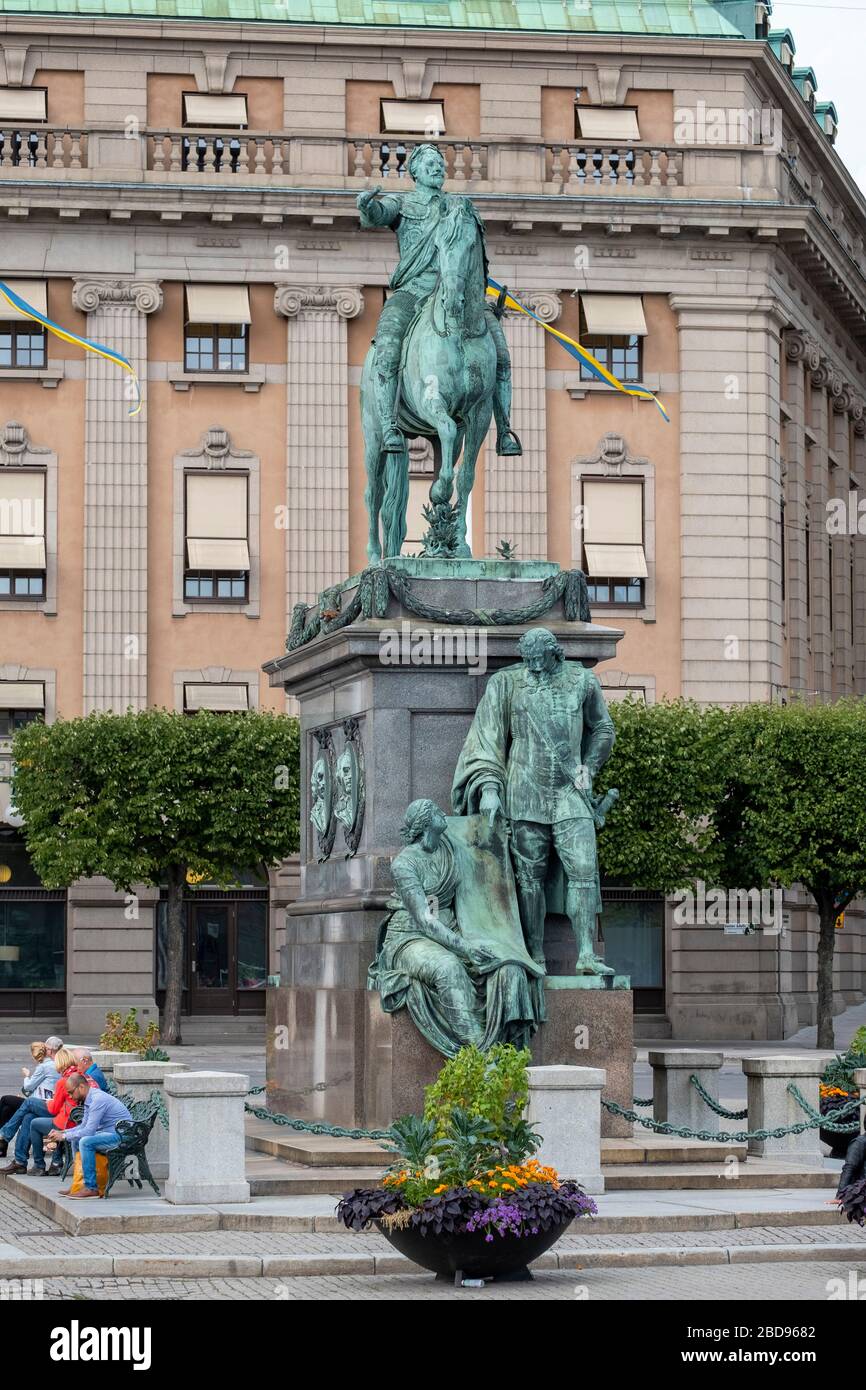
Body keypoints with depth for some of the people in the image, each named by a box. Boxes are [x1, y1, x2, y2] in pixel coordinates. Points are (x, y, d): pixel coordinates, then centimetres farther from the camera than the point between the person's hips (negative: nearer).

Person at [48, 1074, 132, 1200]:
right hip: (110, 1133, 11)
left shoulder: (98, 1100, -22)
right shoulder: (88, 1099, 9)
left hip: (122, 1136, -11)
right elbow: (83, 1126, 19)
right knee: (76, 1140, 12)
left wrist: (64, 1136, -15)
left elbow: (88, 1131, -25)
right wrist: (61, 1132, 7)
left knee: (85, 1141, -27)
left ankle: (91, 1188, -21)